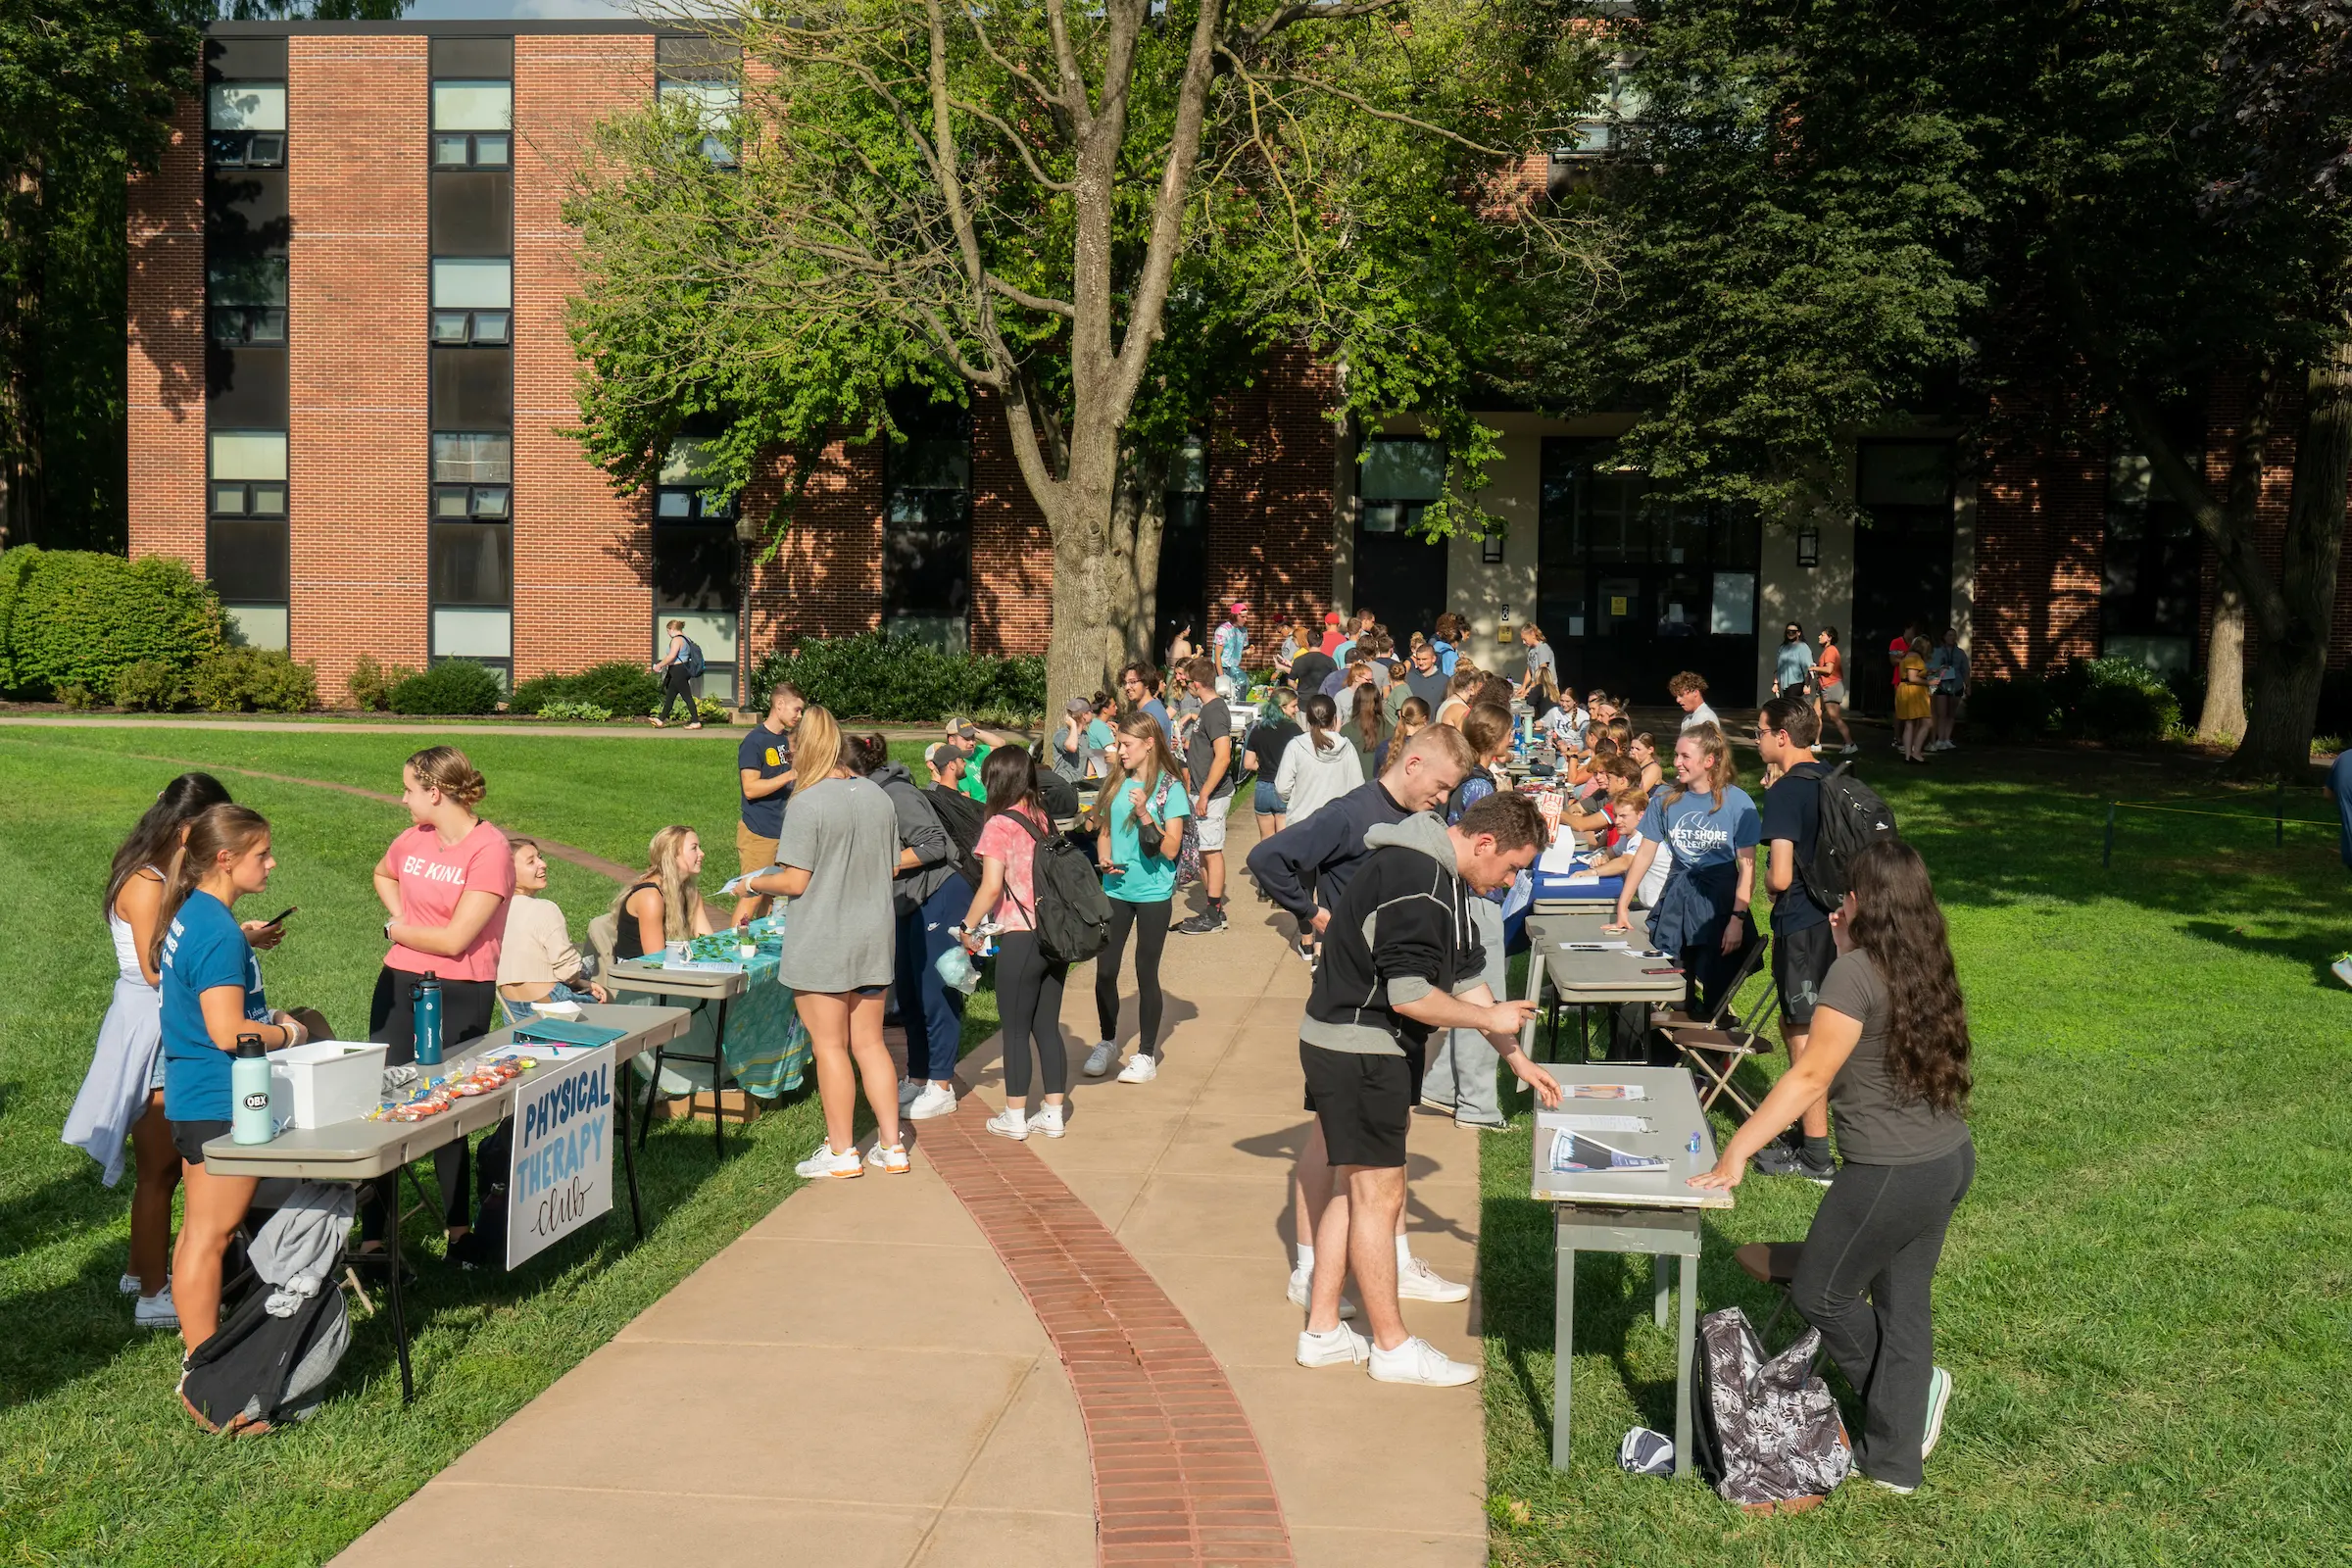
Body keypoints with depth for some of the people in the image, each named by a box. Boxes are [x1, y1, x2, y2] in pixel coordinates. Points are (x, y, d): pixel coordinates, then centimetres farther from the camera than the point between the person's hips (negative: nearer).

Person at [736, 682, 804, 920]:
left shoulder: (787, 739, 13)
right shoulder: (755, 741, -12)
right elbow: (751, 788, -19)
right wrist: (791, 775, -22)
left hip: (784, 830, 8)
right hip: (758, 832, -8)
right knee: (753, 897, -6)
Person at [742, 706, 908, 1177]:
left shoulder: (807, 804, -15)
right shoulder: (879, 796, 4)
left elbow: (795, 881, -15)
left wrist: (755, 882, 3)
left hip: (821, 942, -6)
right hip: (873, 939, 6)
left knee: (830, 1047, 4)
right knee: (870, 1043, 14)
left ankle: (841, 1151, 11)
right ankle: (892, 1146, 17)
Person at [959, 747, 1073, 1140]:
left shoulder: (999, 826, -10)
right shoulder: (1045, 820, 9)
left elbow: (991, 886, -17)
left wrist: (969, 926, -5)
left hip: (1021, 939, -6)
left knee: (1016, 1030, 5)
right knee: (1047, 1026, 13)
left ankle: (1014, 1118, 12)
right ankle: (1053, 1115, 17)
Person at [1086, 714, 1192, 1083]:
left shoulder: (1170, 788, -8)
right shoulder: (1116, 785, 6)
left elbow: (1171, 848, -12)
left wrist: (1144, 814, -23)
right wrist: (1105, 859, -3)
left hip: (1153, 892, -4)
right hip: (1115, 889, 4)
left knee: (1146, 973, 2)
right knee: (1105, 970, 4)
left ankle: (1146, 1054, 13)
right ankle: (1106, 1043, 24)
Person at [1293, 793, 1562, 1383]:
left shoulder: (1443, 877, 11)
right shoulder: (1414, 881, -23)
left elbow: (1467, 977, 17)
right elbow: (1409, 995, -26)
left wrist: (1518, 1059, 15)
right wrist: (1490, 1019, -12)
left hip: (1367, 1051, 11)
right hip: (1358, 1052, -11)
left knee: (1353, 1190, 15)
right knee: (1379, 1195, 0)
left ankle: (1322, 1331, 24)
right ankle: (1393, 1346, 12)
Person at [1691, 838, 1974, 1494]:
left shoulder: (1855, 973, -19)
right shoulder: (1926, 967, 4)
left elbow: (1810, 1075, -21)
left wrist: (1737, 1150, -18)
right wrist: (1848, 951, 11)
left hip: (1891, 1172, -9)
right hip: (1950, 1158, 9)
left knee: (1819, 1294, 11)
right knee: (1903, 1303, 16)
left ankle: (1917, 1386, 27)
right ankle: (1895, 1458, 24)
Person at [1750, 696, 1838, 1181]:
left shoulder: (1786, 792, -18)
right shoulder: (1832, 781, 8)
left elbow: (1780, 876, -23)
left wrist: (1768, 884, -2)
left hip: (1802, 924, -8)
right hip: (1834, 918, 8)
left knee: (1805, 1037, 0)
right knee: (1795, 1026, 21)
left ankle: (1816, 1157, 8)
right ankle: (1812, 1127, 32)